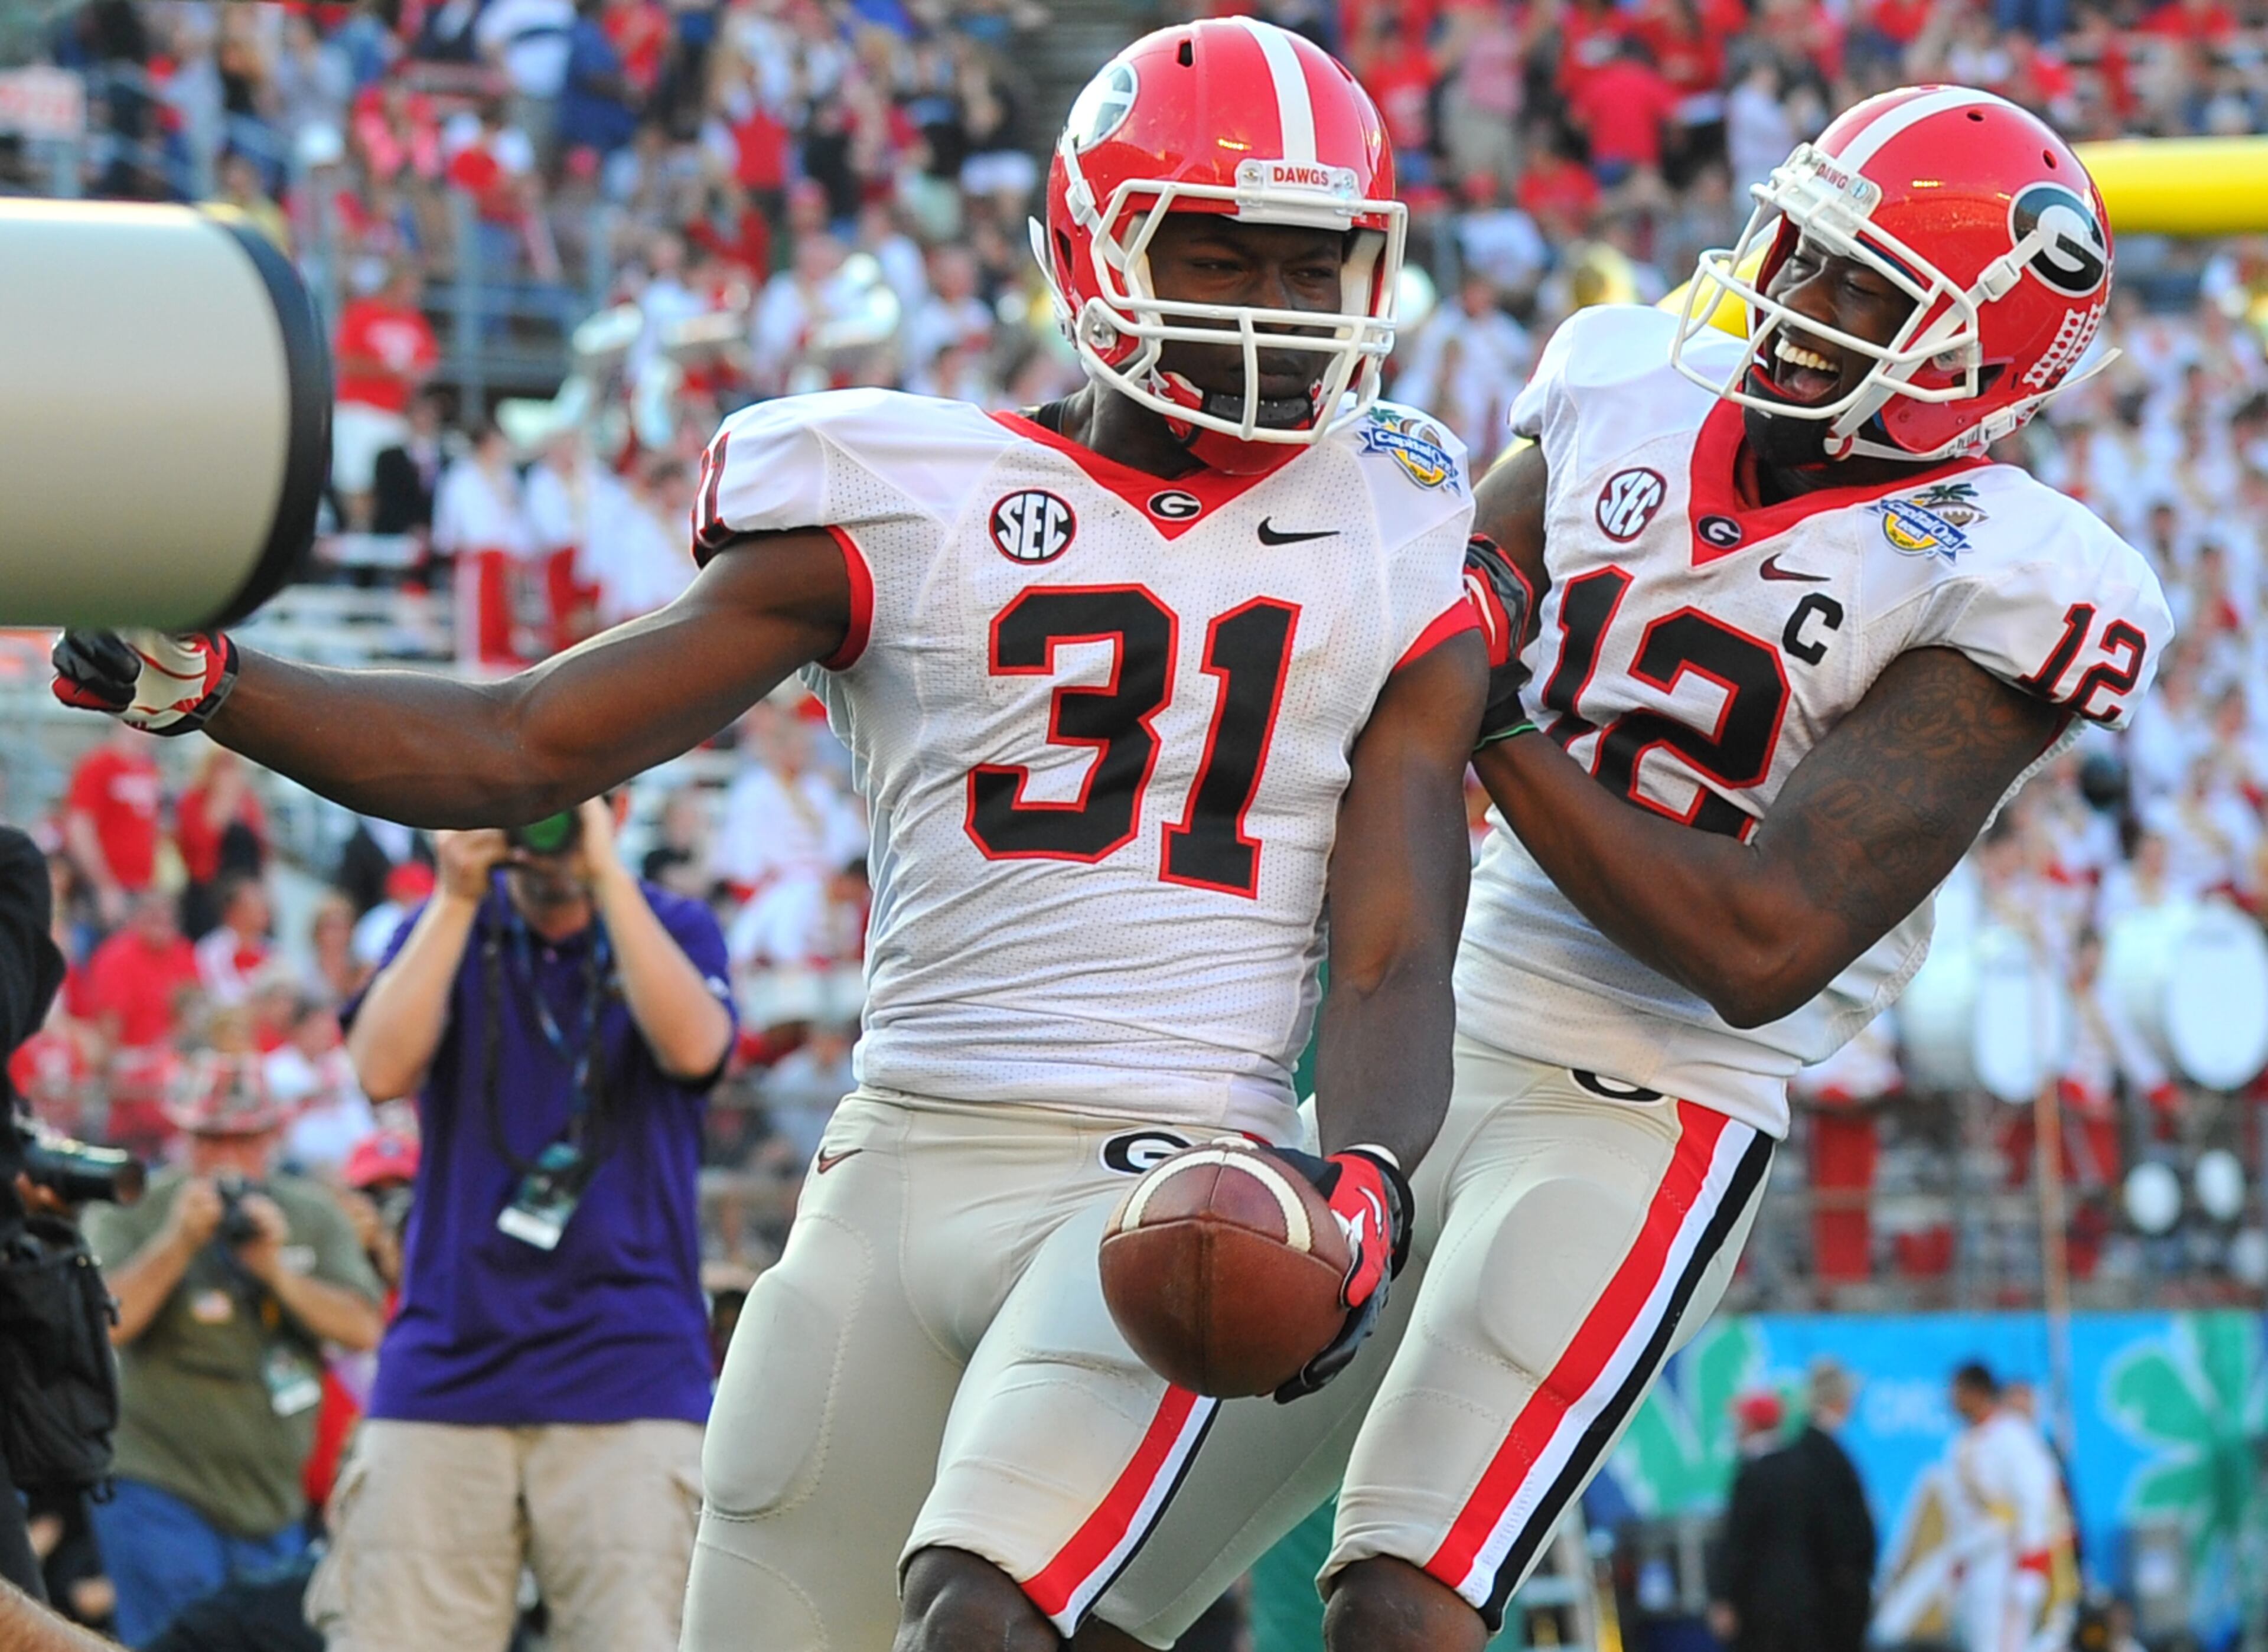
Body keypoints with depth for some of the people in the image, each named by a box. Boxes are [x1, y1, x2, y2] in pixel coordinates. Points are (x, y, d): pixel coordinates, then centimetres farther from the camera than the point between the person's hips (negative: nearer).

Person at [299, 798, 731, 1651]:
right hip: (445, 1369, 2)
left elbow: (692, 1047, -12)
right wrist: (457, 898, -7)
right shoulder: (446, 931, 14)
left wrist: (608, 875, -11)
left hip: (626, 1380, -1)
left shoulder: (675, 930, 10)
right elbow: (383, 1069, -4)